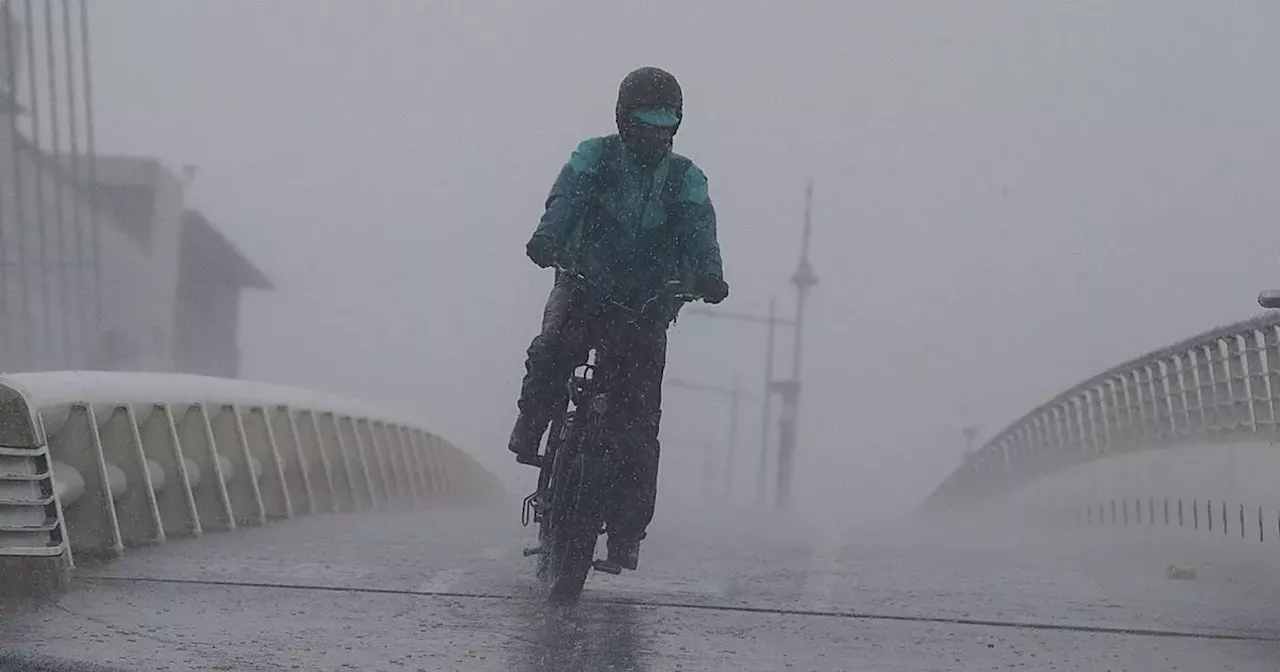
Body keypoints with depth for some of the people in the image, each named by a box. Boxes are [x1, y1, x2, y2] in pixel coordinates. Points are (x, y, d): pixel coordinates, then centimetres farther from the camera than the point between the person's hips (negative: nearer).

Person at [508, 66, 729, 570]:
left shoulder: (685, 178, 5)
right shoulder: (595, 156, 2)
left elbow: (698, 227, -12)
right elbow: (568, 194, -17)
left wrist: (708, 274, -33)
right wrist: (546, 238, -39)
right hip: (583, 284, -1)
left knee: (640, 423, -6)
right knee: (552, 351, -32)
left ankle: (627, 533, -3)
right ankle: (529, 429, -6)